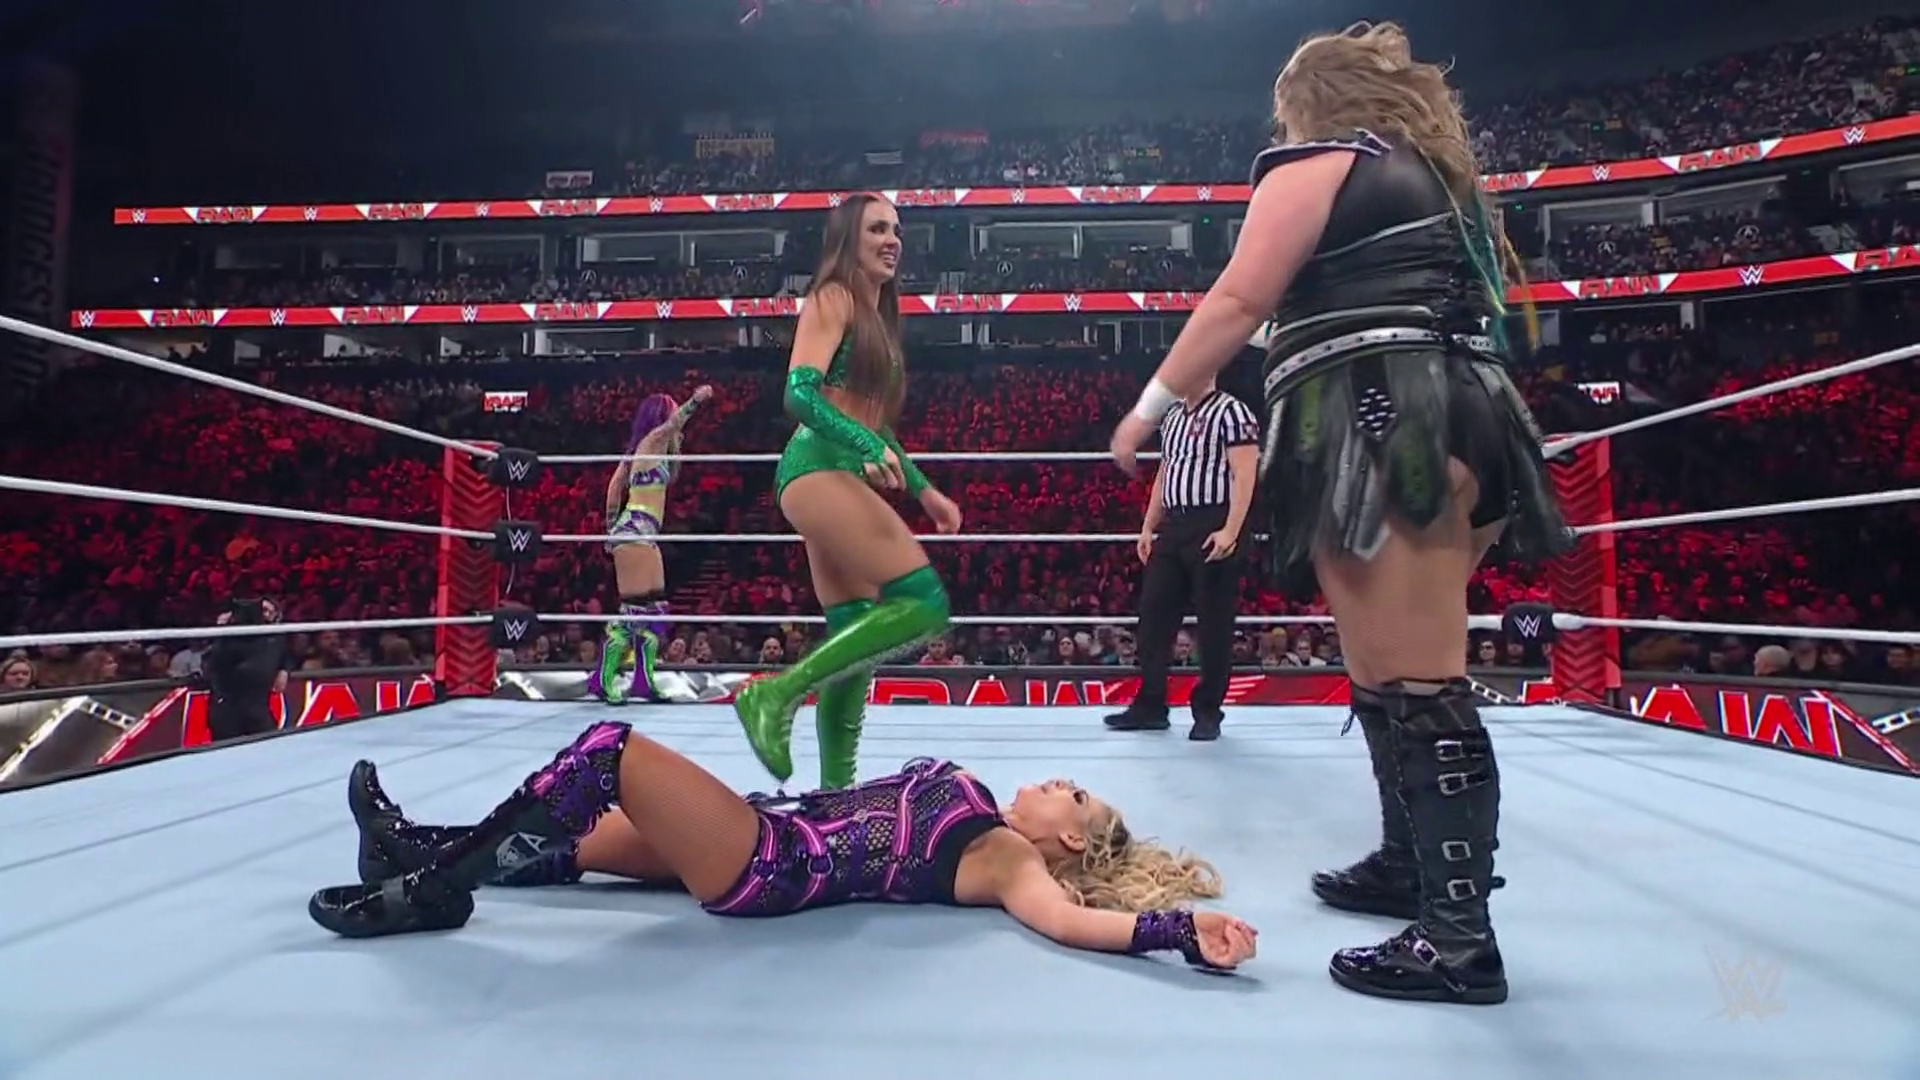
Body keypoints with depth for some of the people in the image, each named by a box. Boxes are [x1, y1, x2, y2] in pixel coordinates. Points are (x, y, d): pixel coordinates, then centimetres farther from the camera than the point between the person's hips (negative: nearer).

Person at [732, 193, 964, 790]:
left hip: (843, 478, 10)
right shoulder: (834, 298, -1)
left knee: (855, 640, 6)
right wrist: (870, 448, -25)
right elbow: (799, 392, -15)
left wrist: (924, 490, 27)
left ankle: (835, 784, 10)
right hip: (820, 469, -10)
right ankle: (778, 693, -19)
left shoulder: (875, 314, 26)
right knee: (924, 604, -20)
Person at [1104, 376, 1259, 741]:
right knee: (1154, 613, 6)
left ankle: (1208, 711, 9)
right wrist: (1148, 527, 18)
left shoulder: (1231, 411, -5)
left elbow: (1244, 475, -12)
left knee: (1214, 622, -1)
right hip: (1173, 527, 8)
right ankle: (1150, 705, 15)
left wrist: (1230, 530, -20)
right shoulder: (1171, 418, 19)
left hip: (1213, 529, -8)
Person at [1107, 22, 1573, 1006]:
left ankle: (1461, 937, -7)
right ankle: (1410, 863, 29)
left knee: (1409, 684, -10)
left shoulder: (1315, 166, 3)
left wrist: (1153, 406, 0)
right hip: (1460, 426, 9)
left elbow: (1238, 302, -7)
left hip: (1380, 429, -9)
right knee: (1414, 670, 17)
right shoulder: (1441, 175, 28)